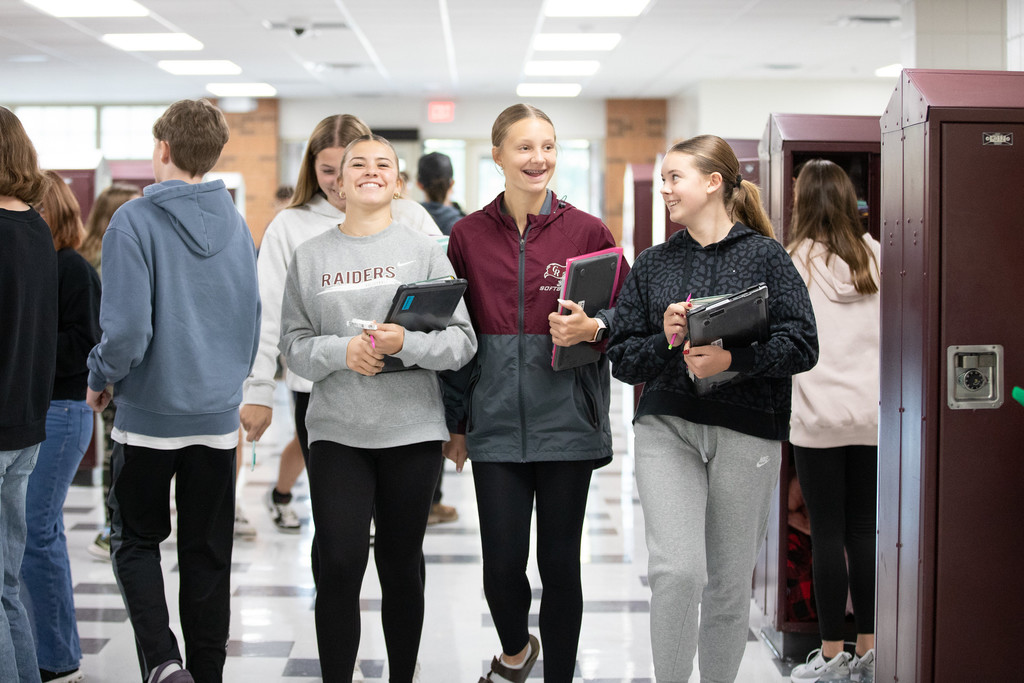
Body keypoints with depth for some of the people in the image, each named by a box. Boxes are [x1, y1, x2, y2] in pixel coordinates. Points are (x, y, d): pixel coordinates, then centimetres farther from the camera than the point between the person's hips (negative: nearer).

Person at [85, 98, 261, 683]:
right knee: (209, 554, 12)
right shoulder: (237, 225, 4)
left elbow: (127, 329, -20)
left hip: (150, 414, -4)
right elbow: (254, 320, 10)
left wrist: (101, 379, -2)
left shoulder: (134, 222, -13)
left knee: (136, 540, 11)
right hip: (218, 415, 4)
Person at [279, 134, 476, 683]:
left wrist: (407, 343, -19)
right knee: (339, 565, -7)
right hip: (336, 431, 0)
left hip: (412, 431, 0)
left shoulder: (424, 250, 3)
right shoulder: (310, 256, 7)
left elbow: (462, 342, -2)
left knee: (401, 564, 9)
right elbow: (293, 344, 4)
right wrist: (342, 351, -15)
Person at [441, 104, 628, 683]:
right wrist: (455, 422, 10)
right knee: (501, 563, 1)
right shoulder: (469, 235, 5)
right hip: (495, 422, 1)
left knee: (560, 562, 5)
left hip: (567, 422, -1)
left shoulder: (589, 232, 1)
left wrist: (592, 328, -17)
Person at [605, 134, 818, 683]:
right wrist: (666, 342, -10)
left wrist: (733, 358, -20)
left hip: (747, 432, -1)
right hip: (667, 429, 1)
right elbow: (622, 358, 9)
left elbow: (802, 345, -6)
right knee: (676, 571, -15)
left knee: (729, 586, 5)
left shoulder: (765, 256, 2)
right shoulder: (652, 264, 11)